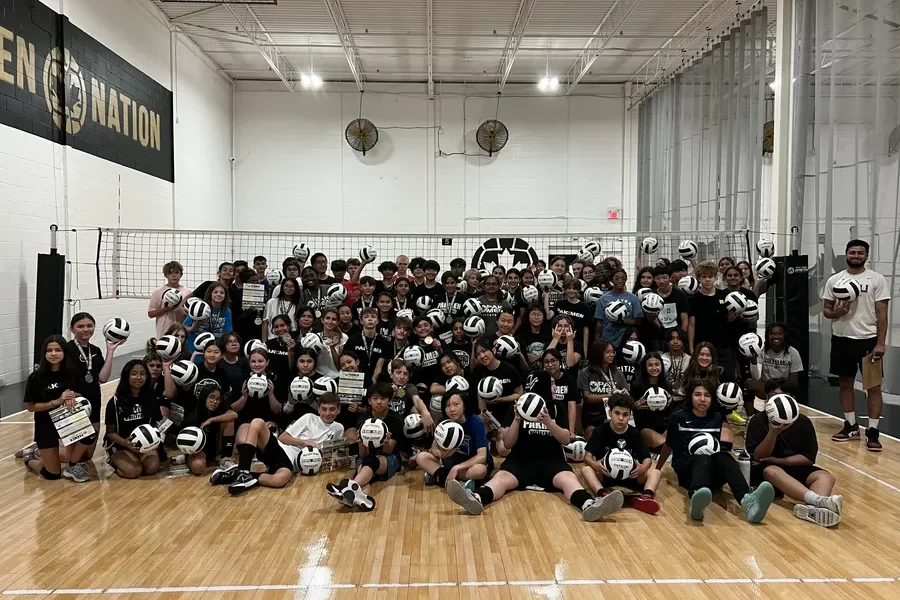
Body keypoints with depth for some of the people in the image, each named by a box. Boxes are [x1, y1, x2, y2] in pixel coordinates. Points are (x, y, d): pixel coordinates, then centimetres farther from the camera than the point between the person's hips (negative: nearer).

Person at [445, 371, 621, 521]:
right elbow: (507, 444, 3)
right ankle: (476, 499, -62)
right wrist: (517, 420, -13)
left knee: (568, 478, -33)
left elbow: (566, 439, 1)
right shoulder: (518, 407, 8)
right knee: (502, 477, -32)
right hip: (521, 461, -1)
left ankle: (589, 505, -63)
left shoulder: (558, 408, 12)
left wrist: (548, 422, -16)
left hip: (551, 461, 1)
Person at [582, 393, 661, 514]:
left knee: (656, 472, -20)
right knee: (586, 469, -30)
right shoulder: (600, 431, -6)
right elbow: (588, 456, -13)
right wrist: (595, 464, -38)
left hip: (630, 476, 2)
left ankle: (646, 496, -51)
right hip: (606, 475, -2)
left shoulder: (635, 433, 0)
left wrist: (642, 468, -31)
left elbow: (647, 458, -6)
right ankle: (603, 495, -58)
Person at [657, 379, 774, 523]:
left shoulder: (718, 418, 17)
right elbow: (668, 446, 19)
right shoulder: (679, 417, 10)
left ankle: (747, 501, -64)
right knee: (703, 458, -39)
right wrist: (656, 470, 21)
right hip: (685, 469, -2)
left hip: (713, 473, 2)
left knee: (723, 456, -35)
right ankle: (696, 499, -74)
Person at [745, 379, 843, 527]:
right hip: (764, 469, -3)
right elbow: (757, 456, -12)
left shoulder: (803, 422, 1)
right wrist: (773, 432, -27)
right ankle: (818, 500, -57)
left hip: (795, 468, 3)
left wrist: (776, 460, -14)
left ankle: (811, 508, -58)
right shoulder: (758, 420, -5)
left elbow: (809, 458, -3)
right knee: (772, 471, -37)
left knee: (826, 477, -24)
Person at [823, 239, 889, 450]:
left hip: (868, 340, -3)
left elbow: (882, 314, -5)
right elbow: (826, 310, 9)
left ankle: (873, 432, 7)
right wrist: (835, 313, -15)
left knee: (874, 386, 0)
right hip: (842, 339, 3)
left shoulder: (877, 279, -4)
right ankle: (851, 426, 23)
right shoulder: (834, 280, 4)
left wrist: (880, 343, -12)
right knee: (846, 384, 11)